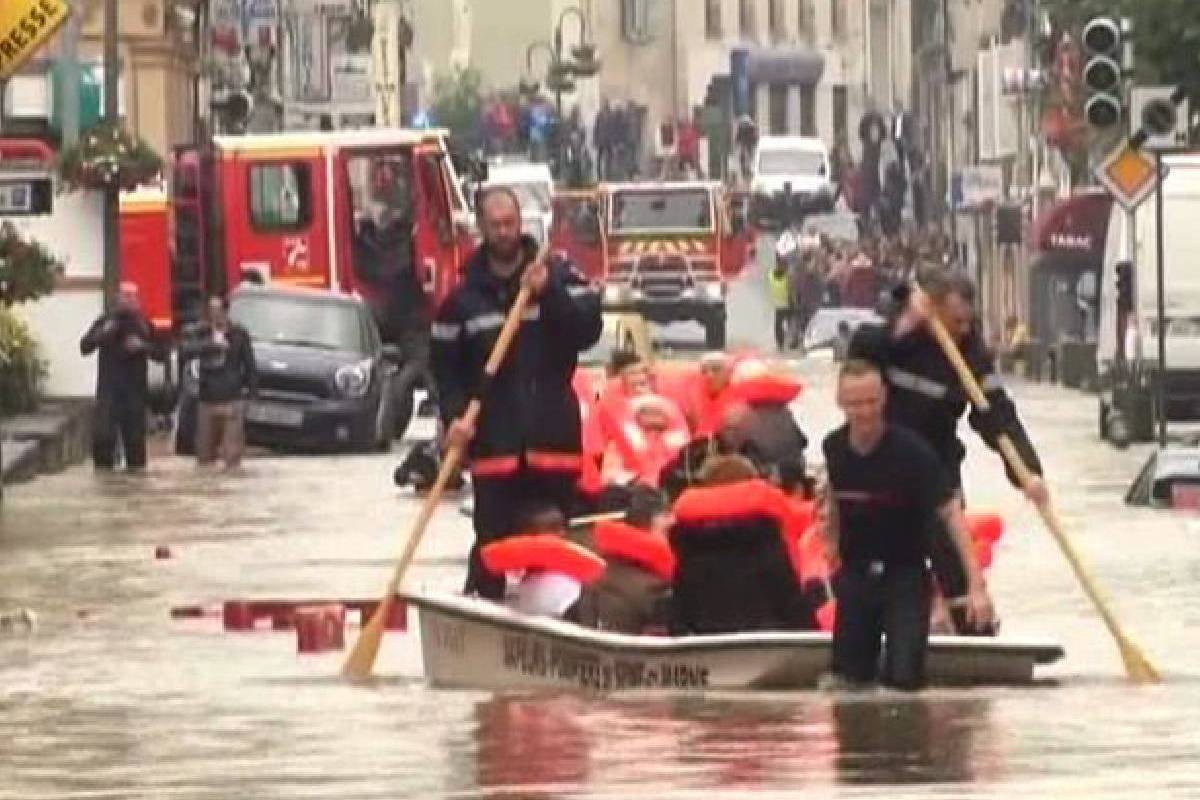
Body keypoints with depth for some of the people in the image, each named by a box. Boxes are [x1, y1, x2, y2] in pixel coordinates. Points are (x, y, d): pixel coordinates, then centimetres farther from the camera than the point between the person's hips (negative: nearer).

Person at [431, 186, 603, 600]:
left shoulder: (559, 276, 1)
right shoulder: (464, 297, 3)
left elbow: (588, 330, -9)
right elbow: (445, 365, 4)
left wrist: (549, 294, -20)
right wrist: (454, 416, -10)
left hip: (553, 435, 0)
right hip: (493, 440, 0)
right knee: (492, 543, -2)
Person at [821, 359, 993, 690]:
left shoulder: (912, 451, -21)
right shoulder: (835, 448, -6)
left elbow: (950, 513, -23)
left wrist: (976, 585, -29)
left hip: (906, 573, -4)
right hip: (856, 573, 4)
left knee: (904, 675, -15)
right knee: (852, 674, 1)